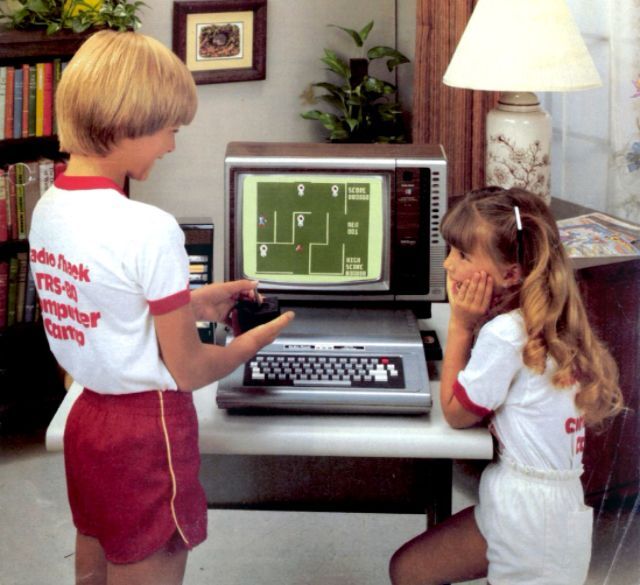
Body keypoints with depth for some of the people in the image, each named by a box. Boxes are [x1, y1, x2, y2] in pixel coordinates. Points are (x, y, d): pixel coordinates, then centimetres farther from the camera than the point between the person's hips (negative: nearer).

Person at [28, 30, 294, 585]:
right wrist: (252, 341, 1)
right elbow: (187, 370, -16)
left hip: (87, 416, 8)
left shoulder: (48, 208, 0)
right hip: (146, 431, -8)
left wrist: (192, 302, 12)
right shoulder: (149, 231, -25)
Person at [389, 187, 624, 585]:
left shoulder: (504, 333, -20)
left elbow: (456, 413, -8)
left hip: (525, 514, -9)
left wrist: (461, 325, -9)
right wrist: (470, 324, 3)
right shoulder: (542, 323, 8)